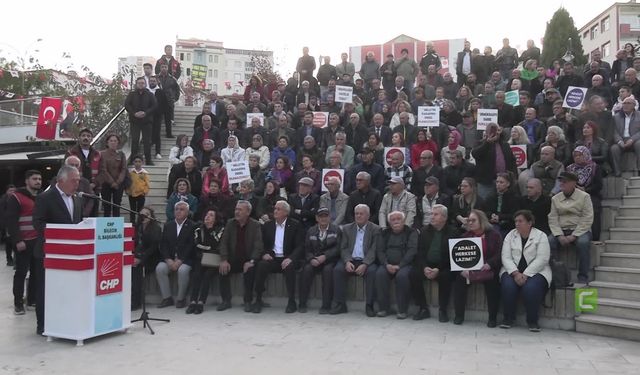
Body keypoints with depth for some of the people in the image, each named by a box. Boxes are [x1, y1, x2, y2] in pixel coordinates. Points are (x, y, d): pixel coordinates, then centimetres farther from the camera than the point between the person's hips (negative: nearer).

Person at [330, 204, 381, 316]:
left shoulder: (375, 229, 4)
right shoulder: (347, 228, 14)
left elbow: (374, 250, -7)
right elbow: (343, 248, 6)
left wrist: (364, 264, -21)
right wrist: (347, 261, -14)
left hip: (367, 261, -2)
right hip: (350, 260, 2)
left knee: (372, 271, -33)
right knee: (337, 269, -25)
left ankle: (369, 306, -21)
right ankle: (340, 304, -18)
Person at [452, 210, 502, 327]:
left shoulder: (494, 235, 6)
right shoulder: (465, 236, 15)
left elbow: (499, 255, -4)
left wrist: (489, 264, -24)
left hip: (487, 270, -3)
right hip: (469, 270, 3)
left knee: (492, 281, -31)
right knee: (459, 279, -24)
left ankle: (492, 317, -16)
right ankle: (459, 315, -12)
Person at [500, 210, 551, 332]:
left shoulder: (541, 236, 0)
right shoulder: (510, 235, 9)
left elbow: (542, 259, -11)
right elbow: (506, 258, 0)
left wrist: (525, 274, -20)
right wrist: (516, 273, -17)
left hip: (535, 271, -2)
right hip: (513, 270, 2)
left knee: (531, 287, -32)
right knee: (508, 284, -27)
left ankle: (532, 321, -13)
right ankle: (508, 318, -10)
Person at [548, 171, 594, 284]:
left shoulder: (584, 197, 0)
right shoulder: (555, 198, 11)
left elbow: (587, 220, -7)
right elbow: (552, 219, 3)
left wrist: (574, 236, -17)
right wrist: (559, 236, -13)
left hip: (580, 230, -3)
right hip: (561, 231, 3)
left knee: (583, 242, -34)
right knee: (548, 242, -27)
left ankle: (583, 277, -21)